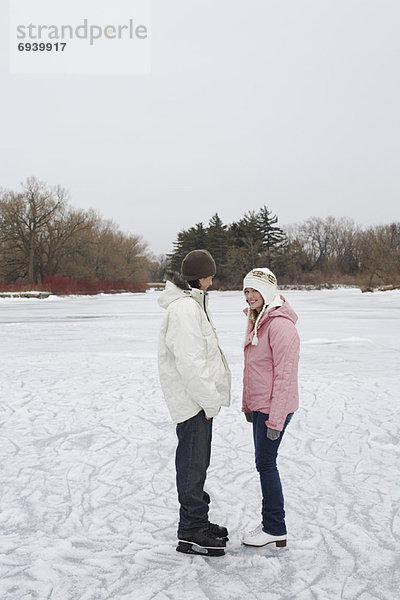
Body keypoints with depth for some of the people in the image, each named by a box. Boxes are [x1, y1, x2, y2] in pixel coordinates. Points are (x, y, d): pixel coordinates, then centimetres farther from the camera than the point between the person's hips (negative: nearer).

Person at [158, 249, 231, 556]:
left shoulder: (193, 303, 15)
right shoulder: (184, 308, -20)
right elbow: (189, 361, -26)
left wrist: (211, 394, 15)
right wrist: (210, 400, -20)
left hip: (199, 398, 11)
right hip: (193, 401, -11)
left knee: (198, 461, 19)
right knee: (193, 464, -1)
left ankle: (199, 522, 32)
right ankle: (191, 533, 10)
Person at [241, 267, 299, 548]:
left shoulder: (280, 326, -20)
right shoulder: (257, 322, 11)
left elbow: (285, 375, -21)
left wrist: (276, 419, -21)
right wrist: (248, 404, 18)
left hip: (274, 408, -9)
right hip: (259, 406, 9)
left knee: (266, 463, -1)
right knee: (265, 463, 15)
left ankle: (275, 529, 14)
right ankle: (271, 524, 27)